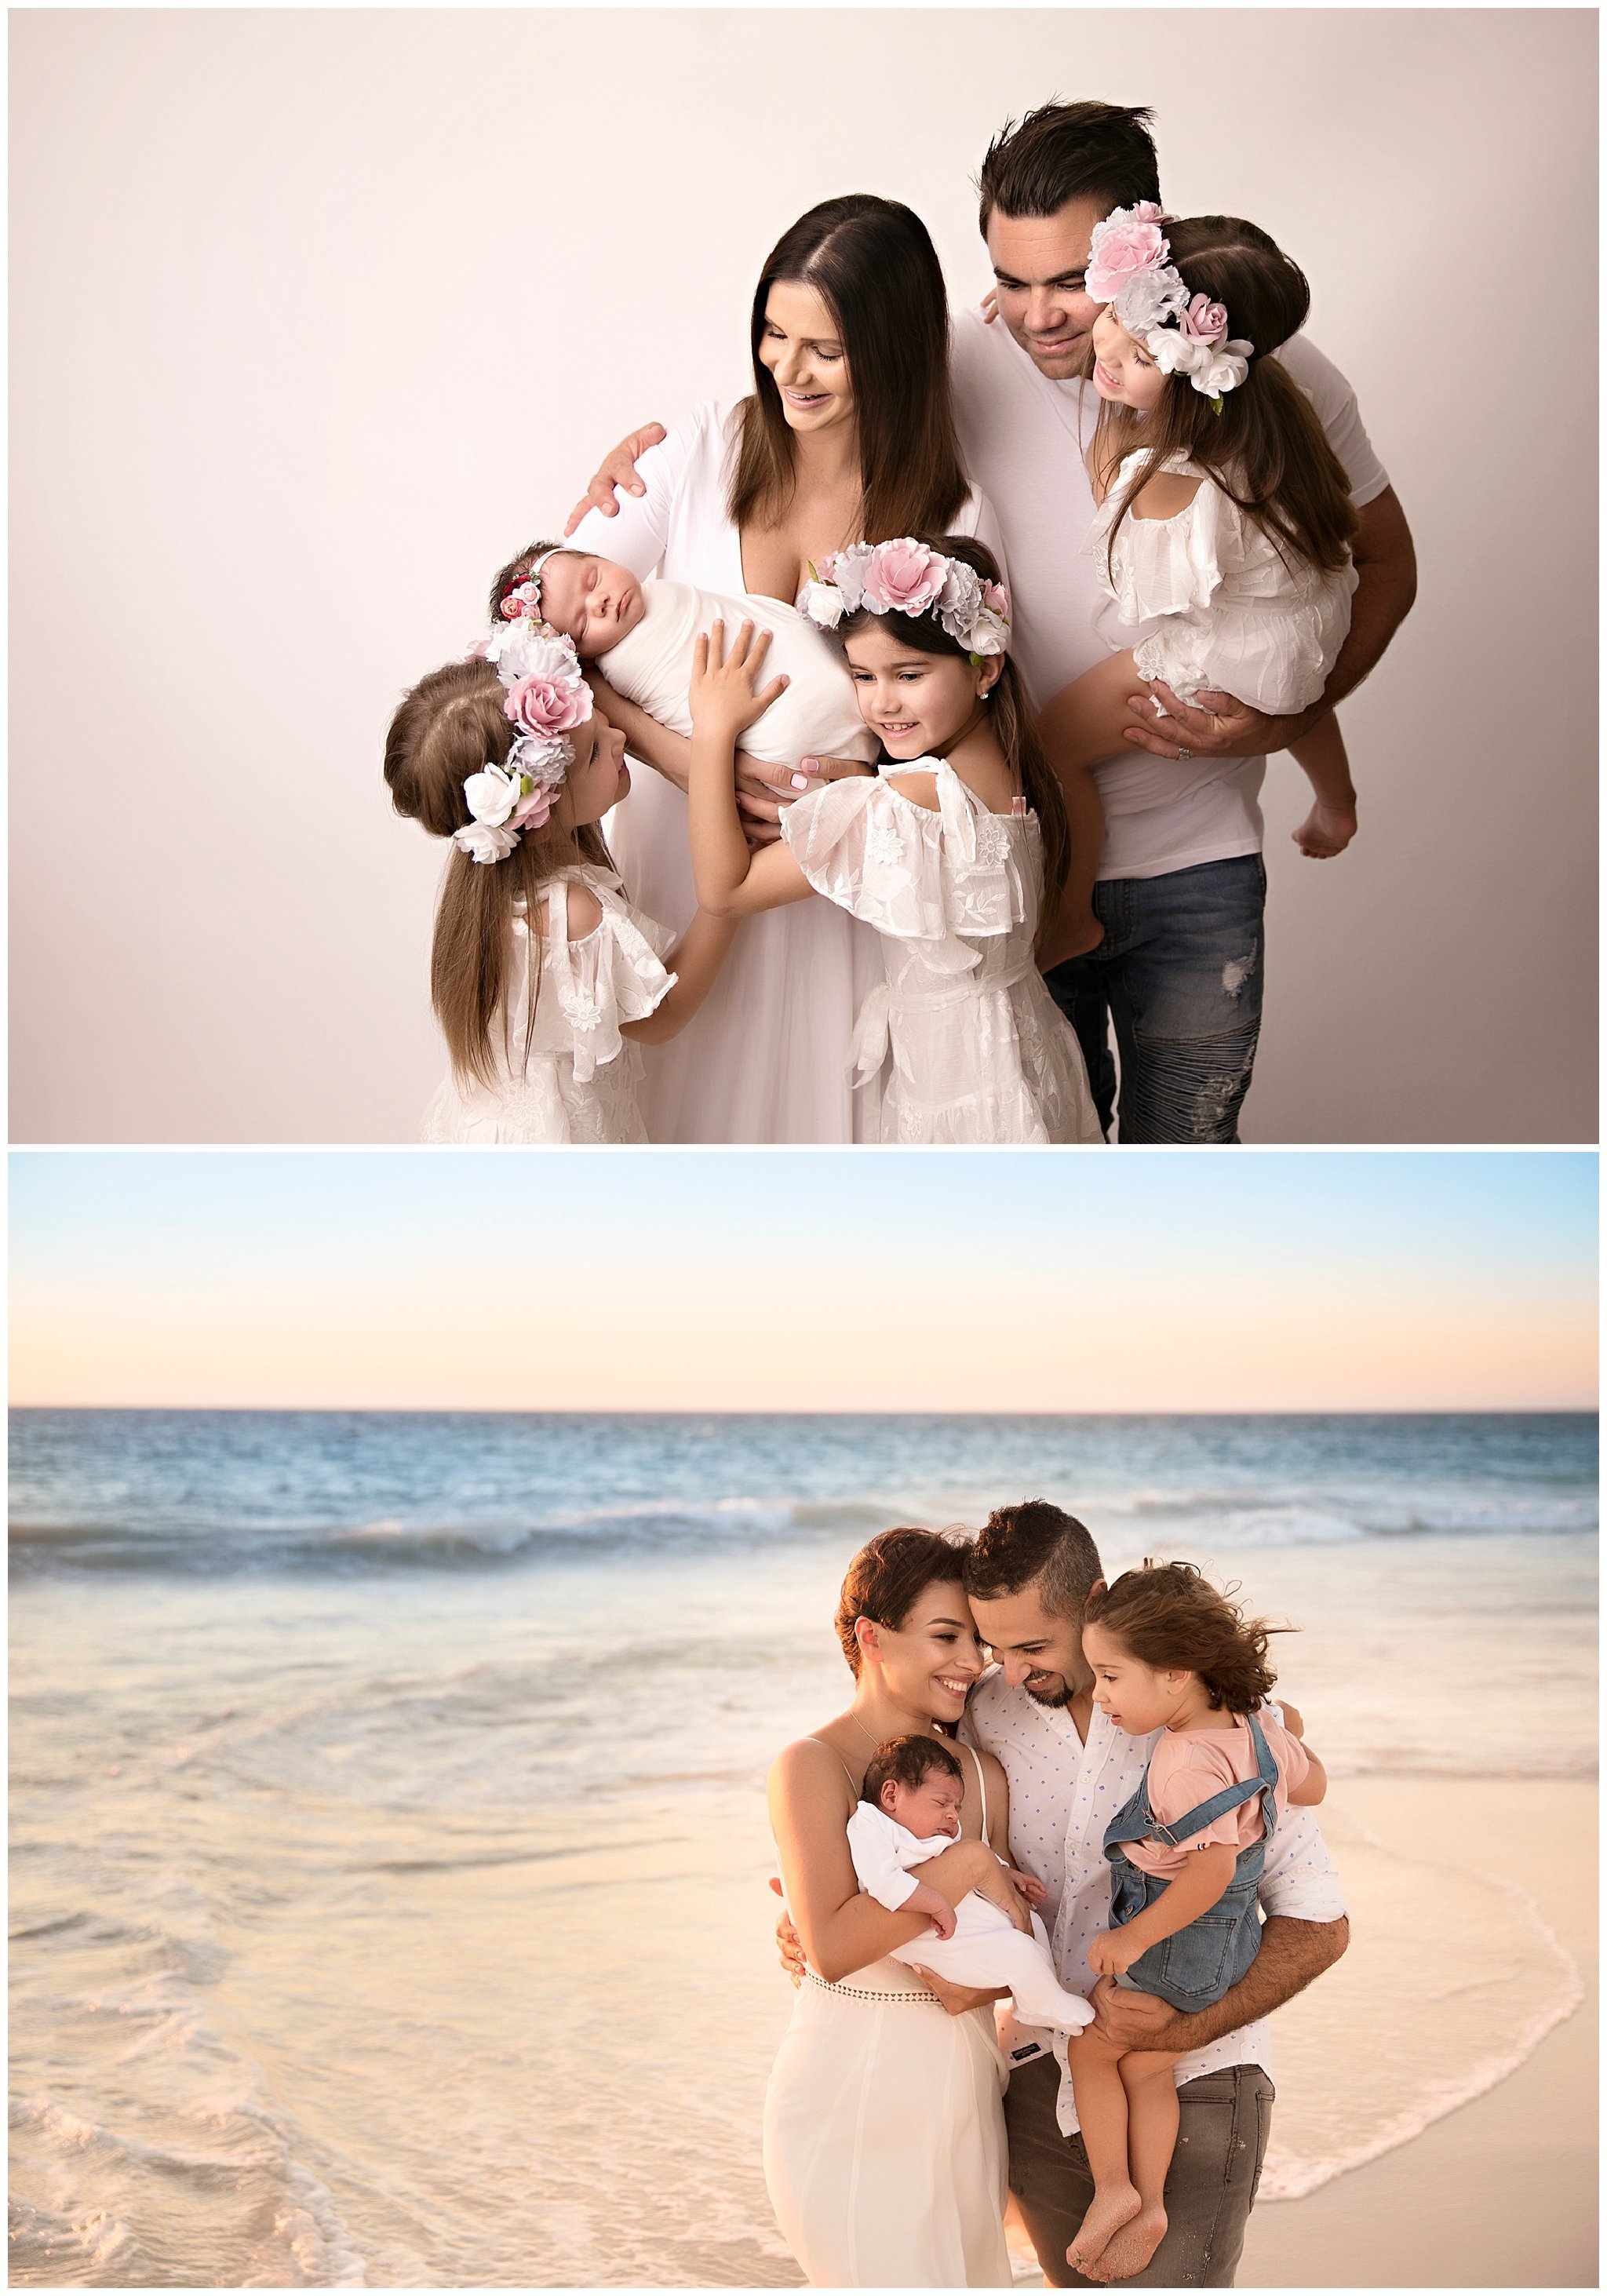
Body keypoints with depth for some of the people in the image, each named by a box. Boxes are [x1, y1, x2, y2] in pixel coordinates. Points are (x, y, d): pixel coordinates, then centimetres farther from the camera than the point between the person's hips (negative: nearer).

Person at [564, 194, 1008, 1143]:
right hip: (679, 853, 1)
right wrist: (674, 750, -23)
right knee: (676, 1102, 12)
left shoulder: (954, 521, -6)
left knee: (817, 1101, 10)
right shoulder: (707, 447, -5)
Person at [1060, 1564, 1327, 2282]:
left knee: (1089, 2051, 13)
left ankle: (1112, 2188, 18)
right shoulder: (1254, 1726, -5)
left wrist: (1133, 1937, -27)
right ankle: (1149, 2204, 21)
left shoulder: (1186, 1763, -32)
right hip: (1224, 1945, 8)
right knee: (1147, 2071, 18)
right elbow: (1311, 1787, 10)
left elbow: (1214, 1868, -37)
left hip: (1173, 1949, -8)